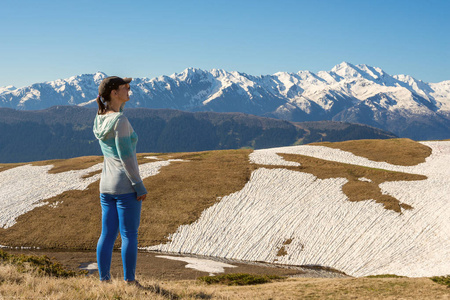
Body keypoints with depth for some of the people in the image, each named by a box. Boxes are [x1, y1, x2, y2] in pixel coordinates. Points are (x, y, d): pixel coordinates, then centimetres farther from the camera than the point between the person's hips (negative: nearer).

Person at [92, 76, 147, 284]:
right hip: (126, 185, -8)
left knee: (108, 234, 10)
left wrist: (123, 96, 15)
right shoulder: (120, 121, -18)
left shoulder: (100, 119, 6)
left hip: (107, 185, 8)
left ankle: (104, 279, 14)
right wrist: (139, 186, -17)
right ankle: (129, 281, 6)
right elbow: (125, 156, -20)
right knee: (129, 234, 1)